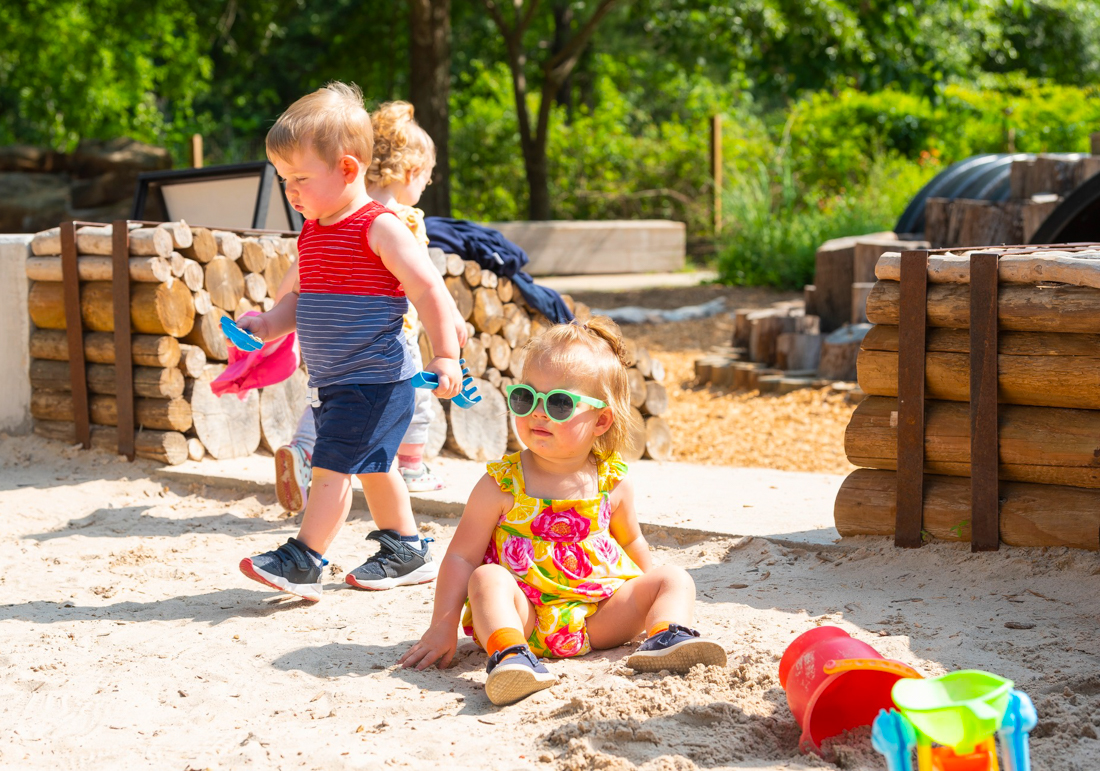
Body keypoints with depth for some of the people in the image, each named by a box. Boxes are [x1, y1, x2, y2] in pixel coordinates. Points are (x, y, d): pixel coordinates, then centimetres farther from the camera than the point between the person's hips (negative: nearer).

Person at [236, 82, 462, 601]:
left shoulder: (380, 228, -15)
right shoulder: (311, 235, 11)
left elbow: (429, 291, -17)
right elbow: (298, 300, 19)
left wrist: (445, 357, -21)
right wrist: (268, 324, -1)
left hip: (375, 379, -9)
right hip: (332, 383, 10)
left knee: (332, 464, -11)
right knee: (372, 465, 19)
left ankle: (302, 560, -6)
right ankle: (407, 551, 33)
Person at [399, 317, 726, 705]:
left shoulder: (613, 484, 3)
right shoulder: (502, 485, -5)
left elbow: (630, 541, 22)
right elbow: (462, 557, -5)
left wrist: (652, 593, 26)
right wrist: (443, 626, -14)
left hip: (600, 615, 3)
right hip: (525, 614, -3)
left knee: (673, 578, -6)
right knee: (488, 578, -30)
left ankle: (666, 637, -32)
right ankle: (510, 653, -51)